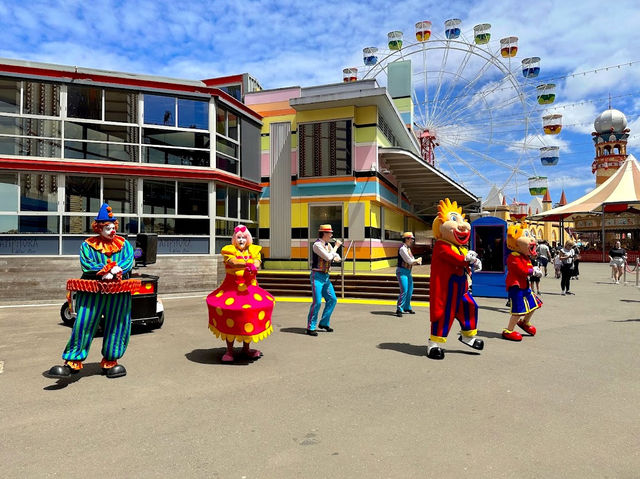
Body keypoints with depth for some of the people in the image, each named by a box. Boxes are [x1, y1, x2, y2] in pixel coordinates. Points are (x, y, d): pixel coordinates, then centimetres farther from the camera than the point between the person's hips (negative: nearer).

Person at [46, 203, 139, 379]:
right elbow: (87, 265, -7)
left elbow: (128, 262, -3)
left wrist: (115, 270, -20)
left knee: (117, 326, 5)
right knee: (83, 325, -5)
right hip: (92, 291, -2)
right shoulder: (88, 245, 5)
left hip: (118, 292, 2)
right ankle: (72, 362, 5)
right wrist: (108, 270, -16)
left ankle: (110, 362, 19)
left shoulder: (124, 244, 10)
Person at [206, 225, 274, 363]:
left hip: (249, 288, 3)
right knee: (230, 318, -11)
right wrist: (248, 264, -32)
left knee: (249, 316, -5)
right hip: (231, 289, -2)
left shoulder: (254, 250, 12)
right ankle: (229, 351, 4)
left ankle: (246, 349, 14)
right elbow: (234, 263, -16)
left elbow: (257, 263, -6)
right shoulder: (229, 250, 4)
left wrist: (252, 268, -30)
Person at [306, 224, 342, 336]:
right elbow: (328, 257, -21)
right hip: (317, 276, -9)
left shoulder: (328, 245, 11)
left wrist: (337, 258, -6)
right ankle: (310, 328, 0)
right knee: (317, 302, -11)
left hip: (326, 276, 9)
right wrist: (336, 246, -9)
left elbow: (337, 257, 19)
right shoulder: (317, 245, -15)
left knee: (332, 299, 11)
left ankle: (324, 323, 24)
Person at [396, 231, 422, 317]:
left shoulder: (408, 248, 14)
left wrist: (417, 261, -4)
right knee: (404, 291, -15)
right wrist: (417, 260, 1)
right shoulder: (402, 248, -15)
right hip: (402, 271, -10)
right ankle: (399, 310, -10)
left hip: (408, 272, 10)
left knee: (410, 291, 14)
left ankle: (407, 307, 28)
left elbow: (412, 261, 17)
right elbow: (409, 261, -17)